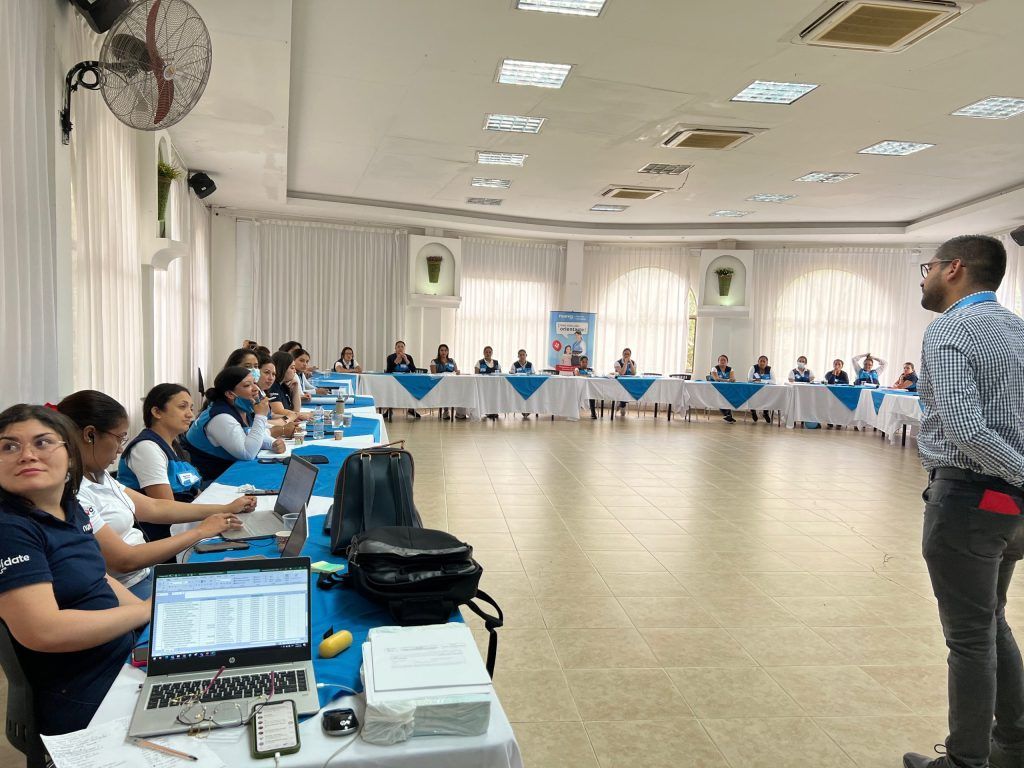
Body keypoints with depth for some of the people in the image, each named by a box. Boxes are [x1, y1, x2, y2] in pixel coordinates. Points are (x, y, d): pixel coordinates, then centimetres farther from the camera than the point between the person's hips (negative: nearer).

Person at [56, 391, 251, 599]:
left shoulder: (98, 477, 6)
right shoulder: (71, 494, -23)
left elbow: (154, 508, 10)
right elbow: (125, 560, -23)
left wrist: (228, 509, 9)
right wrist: (201, 531, -16)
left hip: (148, 574, 8)